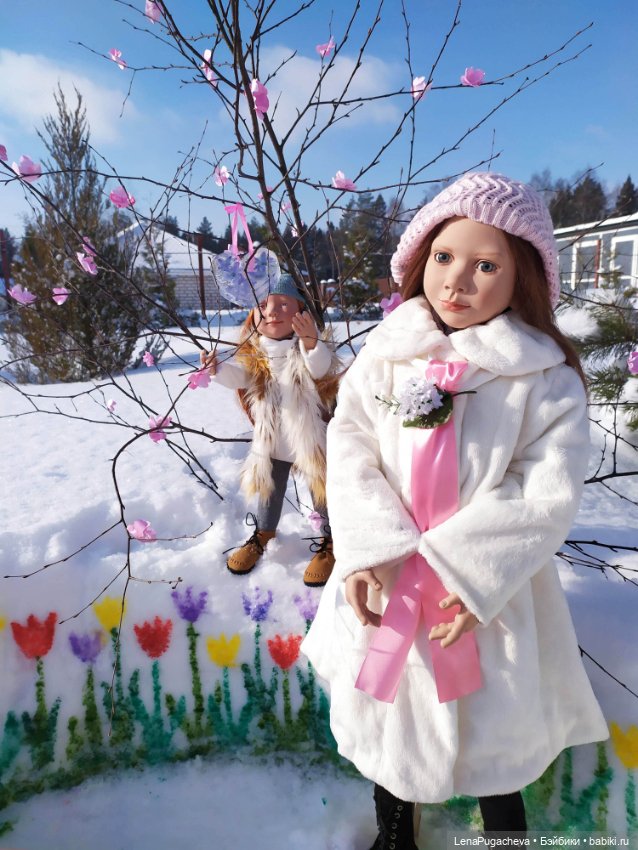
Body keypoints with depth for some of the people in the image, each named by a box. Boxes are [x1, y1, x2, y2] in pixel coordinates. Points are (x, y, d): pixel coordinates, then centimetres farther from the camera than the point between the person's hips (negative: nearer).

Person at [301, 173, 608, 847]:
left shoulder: (547, 378, -9)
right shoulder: (385, 353, -2)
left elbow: (546, 496, -14)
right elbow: (350, 450, -7)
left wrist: (467, 573, -21)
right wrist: (370, 552, -19)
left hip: (485, 595, -2)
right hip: (383, 588, 3)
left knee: (490, 735, 16)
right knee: (385, 715, 23)